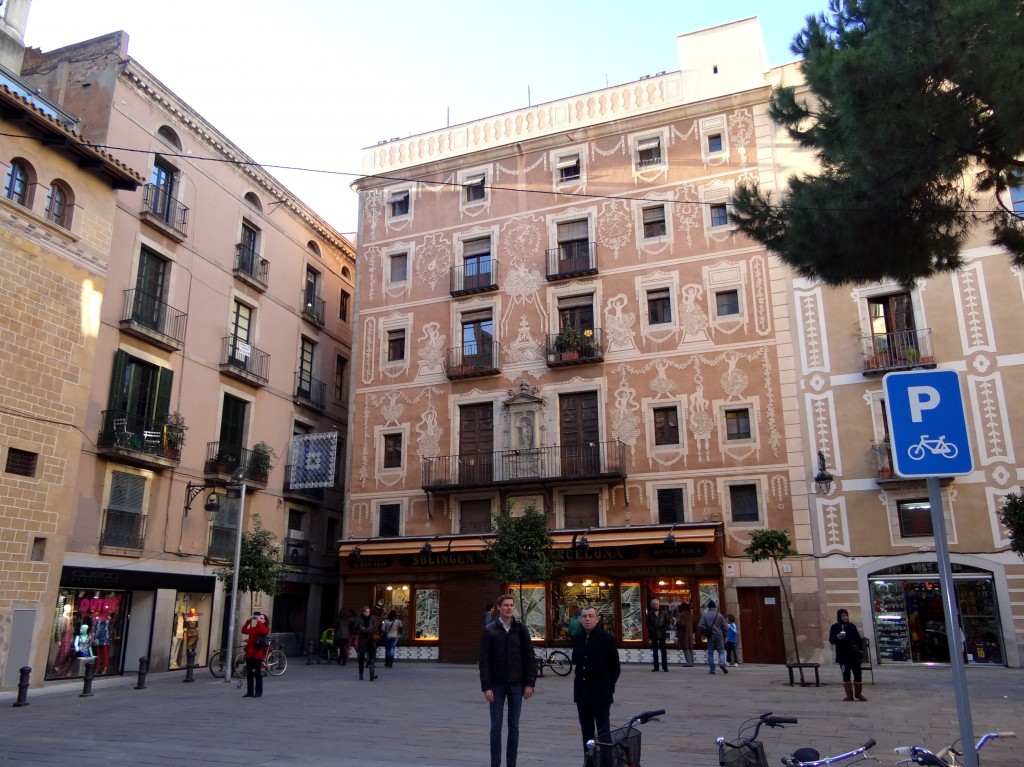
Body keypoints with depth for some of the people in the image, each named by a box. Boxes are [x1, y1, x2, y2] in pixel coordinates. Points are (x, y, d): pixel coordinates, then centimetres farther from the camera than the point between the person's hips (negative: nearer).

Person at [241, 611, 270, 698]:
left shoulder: (265, 628, 0)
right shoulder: (253, 628, 16)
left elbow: (263, 632, -23)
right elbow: (244, 631, 3)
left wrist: (258, 621, -19)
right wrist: (249, 620, -2)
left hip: (258, 654, -6)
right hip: (249, 653, 6)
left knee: (257, 673, -3)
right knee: (249, 673, 8)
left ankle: (258, 692, 2)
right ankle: (250, 692, 14)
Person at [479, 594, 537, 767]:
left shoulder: (520, 629, 2)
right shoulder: (489, 630, -2)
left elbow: (530, 657, 2)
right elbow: (484, 660, -4)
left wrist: (530, 683, -4)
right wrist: (486, 687, -10)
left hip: (516, 684, 1)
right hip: (497, 684, -1)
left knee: (514, 727, 7)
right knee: (496, 726, 4)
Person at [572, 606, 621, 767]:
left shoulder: (607, 638, -9)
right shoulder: (577, 638, 5)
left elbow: (615, 667, -5)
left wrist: (608, 687, 0)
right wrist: (581, 680, 13)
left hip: (600, 693, -5)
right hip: (582, 692, 5)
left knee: (603, 734, -1)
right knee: (587, 733, 12)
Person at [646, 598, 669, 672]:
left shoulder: (663, 613, 4)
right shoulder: (650, 613, 2)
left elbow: (667, 622, 4)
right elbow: (648, 624, 0)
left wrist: (663, 630, -8)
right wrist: (653, 631, -11)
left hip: (662, 634, 0)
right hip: (654, 634, 0)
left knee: (663, 650, -1)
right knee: (655, 651, 5)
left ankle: (664, 666, 3)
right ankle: (656, 667, 10)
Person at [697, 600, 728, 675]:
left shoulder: (705, 615, -1)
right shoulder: (719, 615, 2)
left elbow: (700, 626, -7)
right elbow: (724, 627, 3)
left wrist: (702, 632, 10)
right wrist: (724, 637, 13)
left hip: (710, 636, 0)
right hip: (719, 635, 0)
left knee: (710, 653, 7)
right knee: (721, 651, 9)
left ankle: (712, 669, 4)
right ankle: (722, 663, -16)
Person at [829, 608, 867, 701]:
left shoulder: (852, 626, 7)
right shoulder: (835, 627, -2)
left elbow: (858, 639, 12)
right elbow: (831, 640, -5)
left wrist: (861, 649, 3)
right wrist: (838, 637, -24)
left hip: (854, 654, 3)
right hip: (843, 655, -2)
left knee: (857, 674, 3)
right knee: (846, 675, 1)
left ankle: (858, 693, 17)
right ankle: (849, 695, 9)